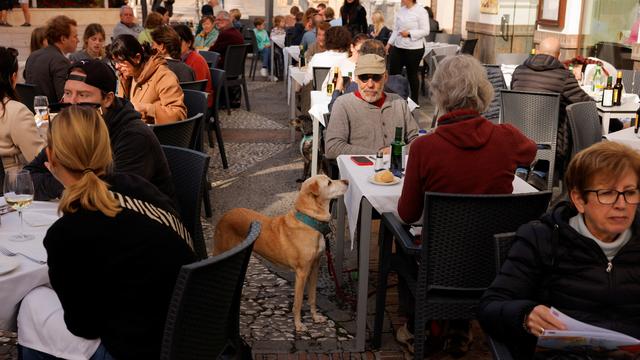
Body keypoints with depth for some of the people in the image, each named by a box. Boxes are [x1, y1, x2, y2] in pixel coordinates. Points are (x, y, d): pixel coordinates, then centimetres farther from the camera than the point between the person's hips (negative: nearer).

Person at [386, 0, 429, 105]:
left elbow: (425, 31, -15)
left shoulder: (421, 11, -11)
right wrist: (389, 43, 9)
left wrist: (409, 33, -22)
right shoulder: (401, 10, 9)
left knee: (412, 74, 5)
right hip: (398, 47, 6)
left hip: (414, 48, -6)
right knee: (393, 72, 5)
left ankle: (414, 100, 19)